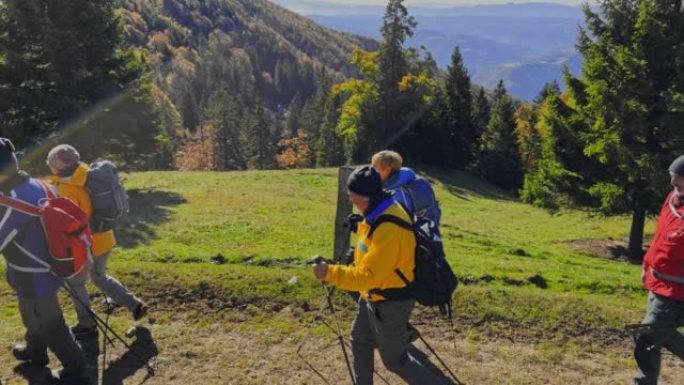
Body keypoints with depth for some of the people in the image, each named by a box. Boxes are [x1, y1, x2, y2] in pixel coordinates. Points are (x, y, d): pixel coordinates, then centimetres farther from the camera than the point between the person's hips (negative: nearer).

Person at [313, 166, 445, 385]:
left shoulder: (389, 226, -32)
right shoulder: (377, 213, 0)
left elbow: (369, 275, -33)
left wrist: (330, 273, -31)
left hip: (390, 301, -10)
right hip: (373, 295, 10)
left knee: (395, 359, 4)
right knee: (360, 341, 24)